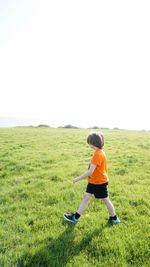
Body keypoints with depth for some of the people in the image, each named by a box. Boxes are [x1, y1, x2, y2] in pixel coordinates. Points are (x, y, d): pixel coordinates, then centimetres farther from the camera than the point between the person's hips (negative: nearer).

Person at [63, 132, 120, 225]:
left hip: (100, 182, -9)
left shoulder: (98, 154, -28)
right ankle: (76, 217, 19)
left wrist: (78, 179, -25)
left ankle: (114, 218, 32)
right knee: (86, 197, 11)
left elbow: (90, 171, -30)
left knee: (106, 200, 10)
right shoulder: (99, 152, 2)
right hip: (93, 181, 9)